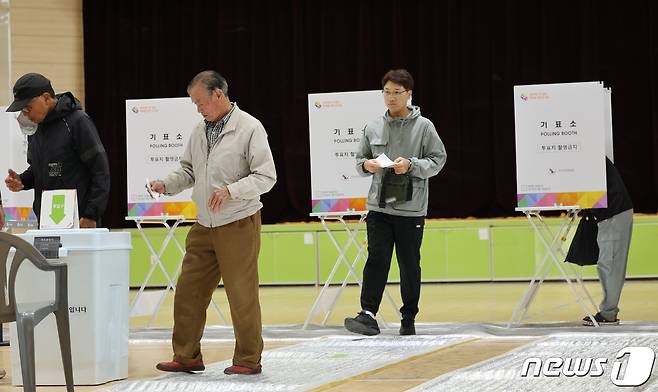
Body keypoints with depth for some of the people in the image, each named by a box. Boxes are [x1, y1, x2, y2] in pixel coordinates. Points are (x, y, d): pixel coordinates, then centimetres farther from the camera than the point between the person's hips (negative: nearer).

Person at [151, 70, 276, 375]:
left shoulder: (249, 128, -10)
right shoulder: (200, 130, 10)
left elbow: (266, 177, -12)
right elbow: (189, 169, 20)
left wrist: (231, 191, -24)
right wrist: (166, 184, 1)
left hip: (238, 224, -7)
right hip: (204, 225, 7)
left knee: (242, 295, 0)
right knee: (188, 292, 7)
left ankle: (248, 360, 11)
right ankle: (186, 356, 17)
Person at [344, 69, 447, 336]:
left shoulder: (423, 126, 0)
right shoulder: (374, 127, 8)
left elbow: (438, 159, -2)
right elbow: (360, 160, 16)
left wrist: (411, 165, -16)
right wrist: (366, 165, -7)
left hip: (411, 209, -2)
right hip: (378, 206, 2)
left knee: (410, 266, 5)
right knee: (376, 260, -8)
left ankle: (408, 319, 16)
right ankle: (368, 315, -13)